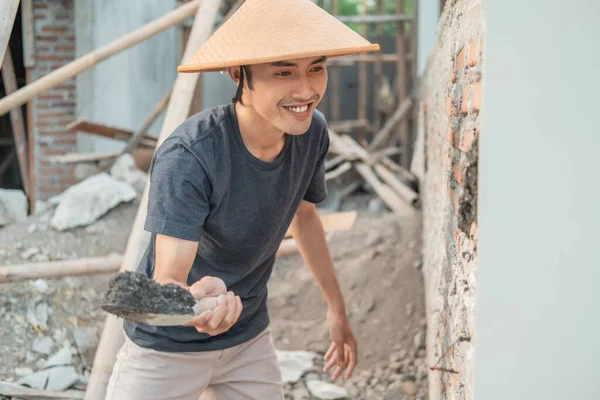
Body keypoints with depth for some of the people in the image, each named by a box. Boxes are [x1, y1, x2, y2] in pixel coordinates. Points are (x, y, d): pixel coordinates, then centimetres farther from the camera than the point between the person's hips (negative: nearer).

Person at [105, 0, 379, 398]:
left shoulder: (312, 133, -12)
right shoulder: (188, 157, -30)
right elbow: (167, 279, -32)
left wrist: (337, 307, 15)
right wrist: (194, 302, -55)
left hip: (250, 340, 5)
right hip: (168, 348, -4)